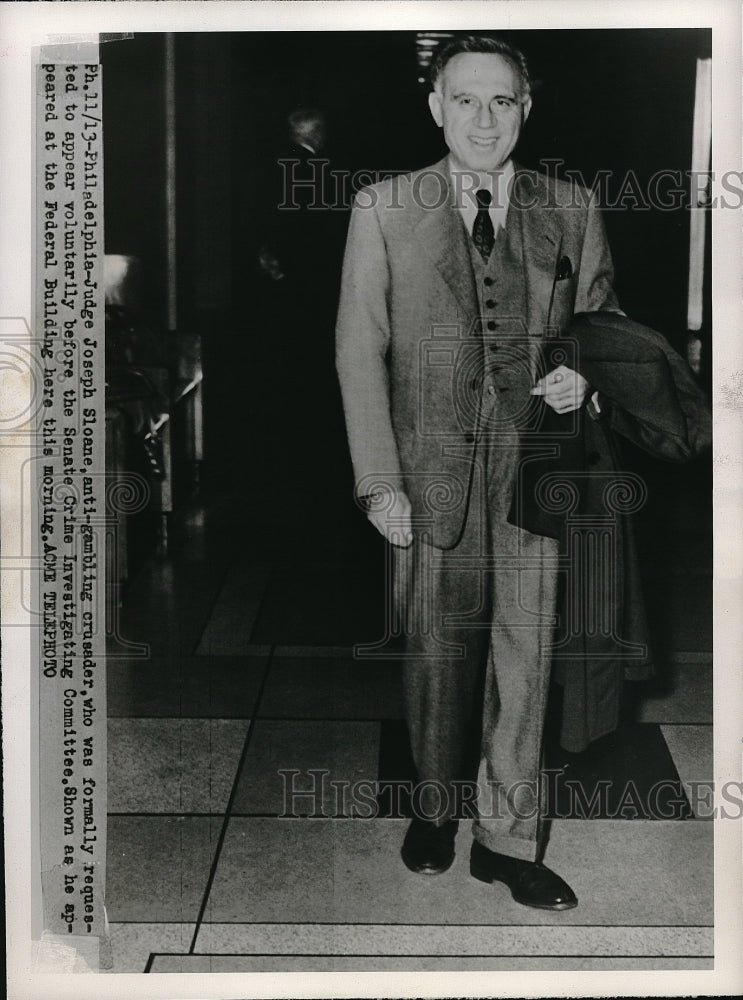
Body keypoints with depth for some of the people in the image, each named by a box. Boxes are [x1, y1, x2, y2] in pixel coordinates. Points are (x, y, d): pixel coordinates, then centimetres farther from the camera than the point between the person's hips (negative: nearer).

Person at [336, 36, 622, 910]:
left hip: (535, 462, 1)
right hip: (430, 466, -1)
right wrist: (379, 481, -6)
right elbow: (359, 350, 0)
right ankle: (436, 806, 31)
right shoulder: (383, 210, 3)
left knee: (524, 656, 4)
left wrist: (584, 379, -8)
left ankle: (509, 838, 18)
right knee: (436, 650, 9)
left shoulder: (572, 213, 7)